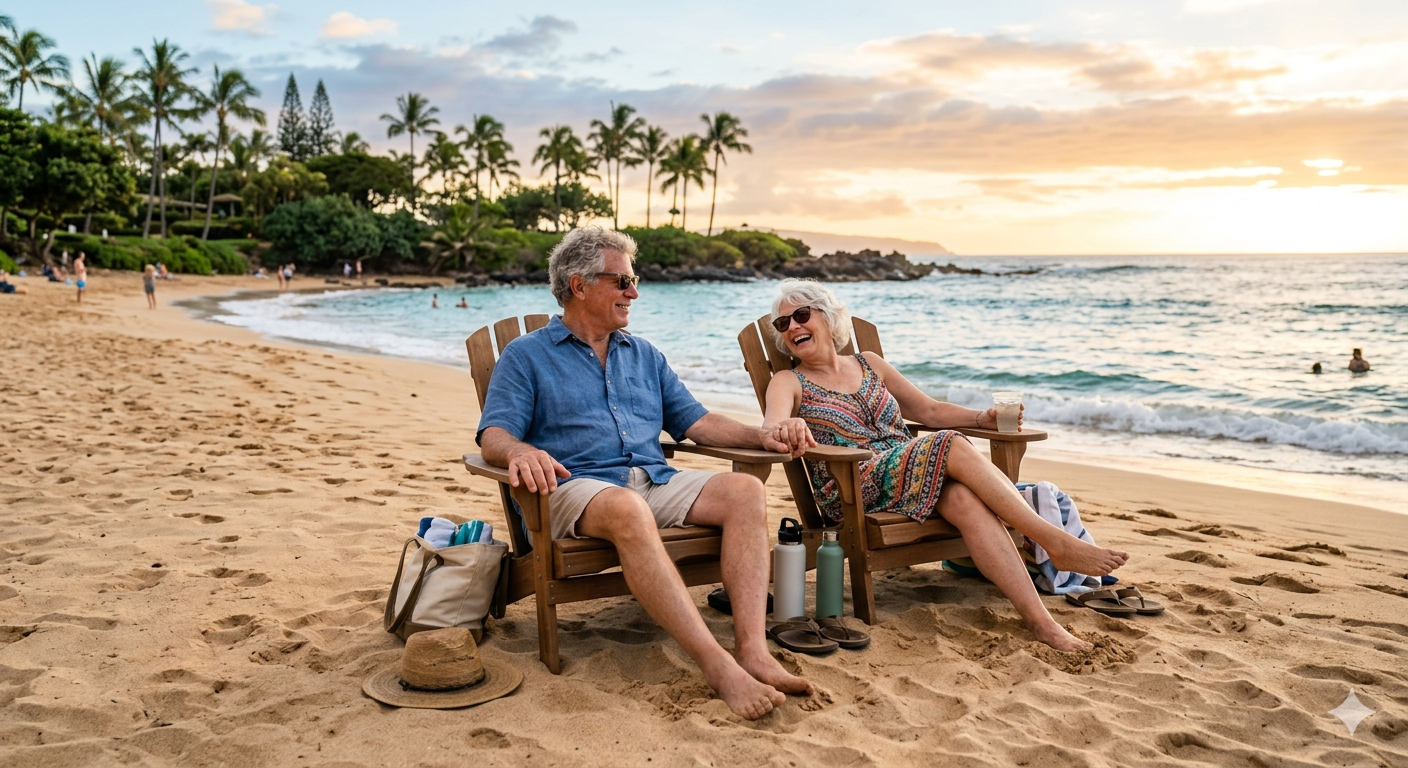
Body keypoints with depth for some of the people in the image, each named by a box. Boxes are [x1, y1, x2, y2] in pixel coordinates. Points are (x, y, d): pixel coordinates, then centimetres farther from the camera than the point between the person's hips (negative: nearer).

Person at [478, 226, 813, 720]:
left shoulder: (644, 355, 26)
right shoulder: (526, 356, 11)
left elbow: (694, 422, 21)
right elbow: (494, 435, -2)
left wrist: (760, 437, 4)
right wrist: (522, 453, -27)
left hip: (656, 482, 5)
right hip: (576, 486, -5)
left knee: (745, 491, -21)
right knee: (628, 510, -39)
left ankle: (753, 650, -34)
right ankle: (717, 665, -43)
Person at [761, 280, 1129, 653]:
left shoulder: (869, 364, 20)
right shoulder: (789, 383, 7)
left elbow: (929, 410, 21)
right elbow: (772, 425, -16)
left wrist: (983, 418, 3)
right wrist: (785, 428, -42)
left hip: (912, 476, 4)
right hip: (853, 491, -4)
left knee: (965, 499, -31)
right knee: (953, 446, -28)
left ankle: (1041, 621, -38)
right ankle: (1058, 542, -27)